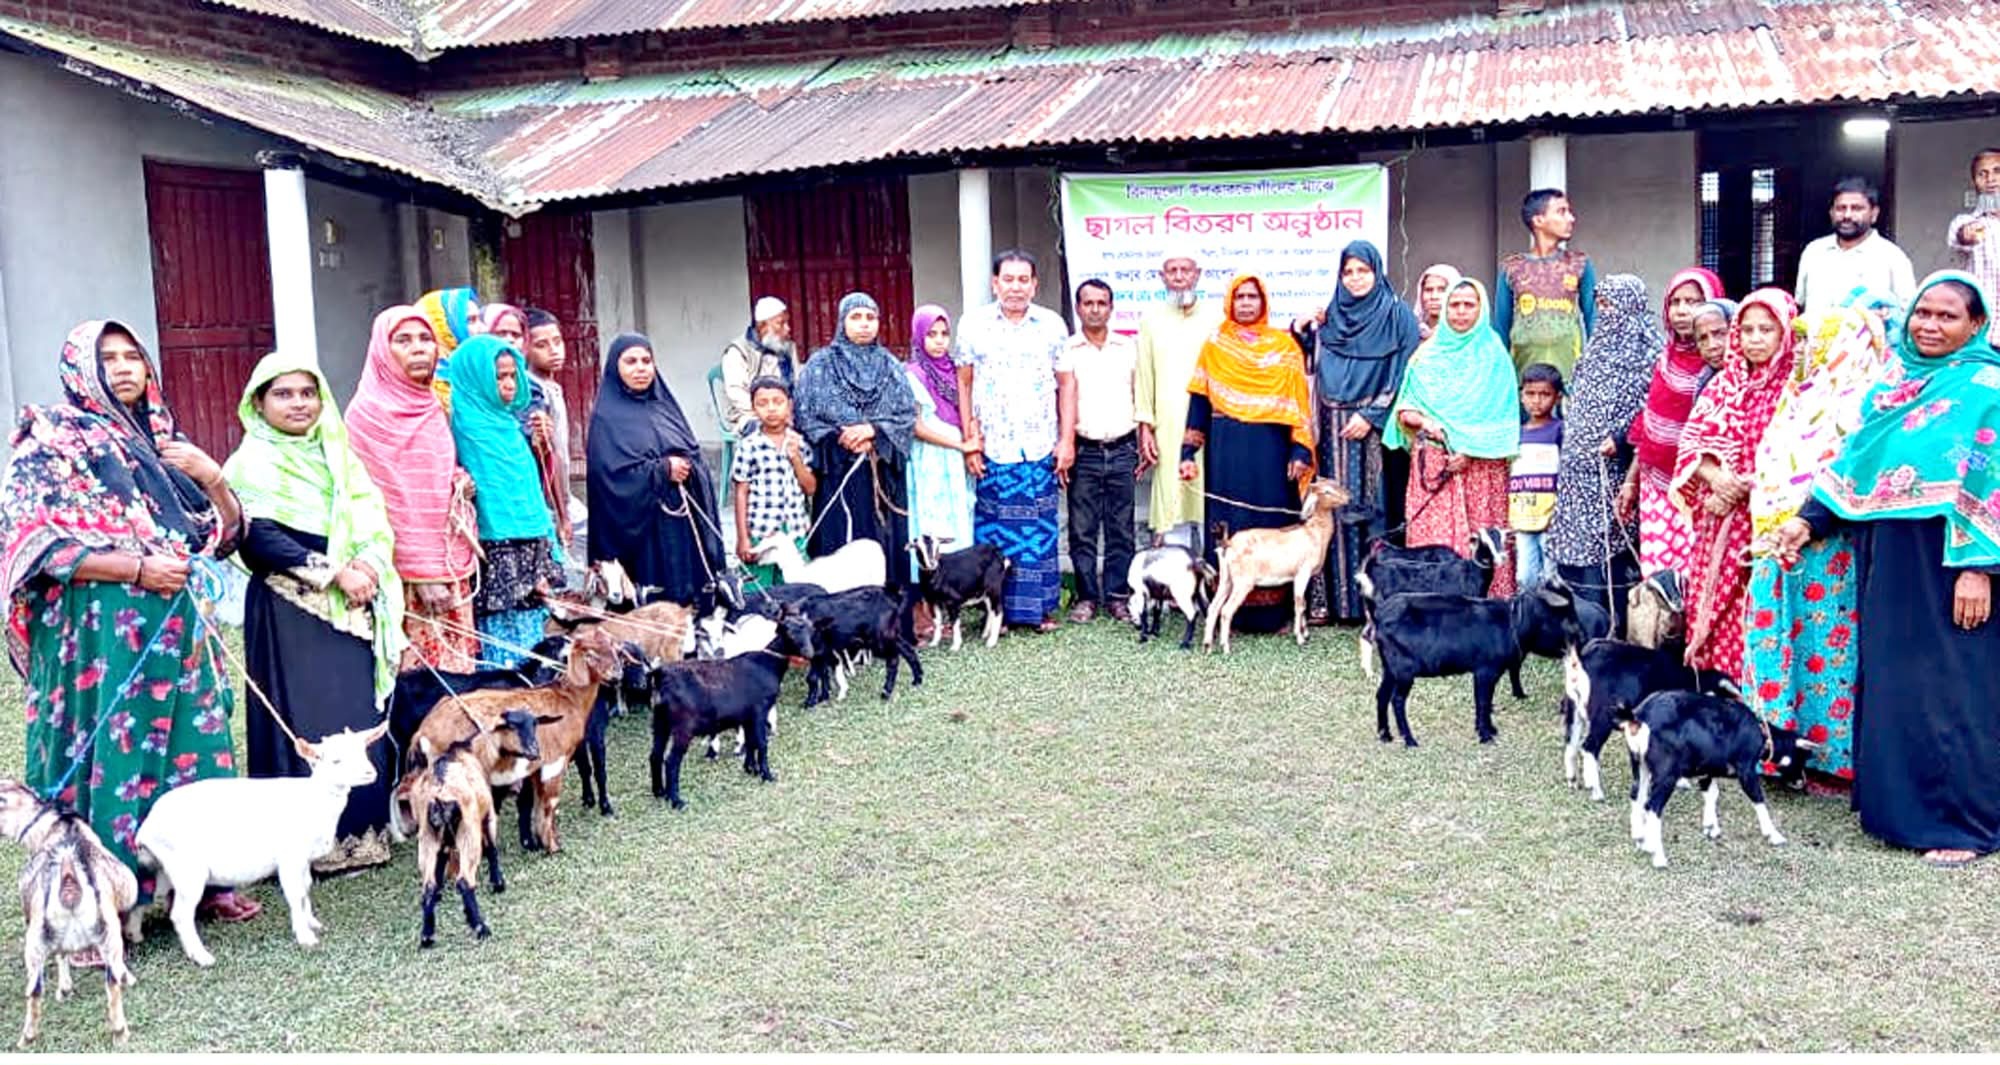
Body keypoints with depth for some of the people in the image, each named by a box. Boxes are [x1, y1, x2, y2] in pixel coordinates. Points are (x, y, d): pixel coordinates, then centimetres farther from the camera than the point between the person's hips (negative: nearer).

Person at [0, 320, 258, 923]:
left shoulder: (164, 441, 15)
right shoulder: (53, 441, -1)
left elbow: (227, 533, 17)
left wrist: (212, 476, -2)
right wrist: (138, 568, -16)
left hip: (178, 626, 6)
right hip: (97, 630, -5)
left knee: (193, 744, 7)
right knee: (108, 753, -3)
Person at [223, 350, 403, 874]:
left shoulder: (337, 456, 16)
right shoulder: (252, 464, -1)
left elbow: (374, 521, 10)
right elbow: (260, 541, -13)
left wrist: (368, 563, -11)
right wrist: (334, 571, -17)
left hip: (350, 608, 5)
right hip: (290, 611, -5)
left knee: (361, 717, 4)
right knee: (305, 721, -5)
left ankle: (363, 829, 13)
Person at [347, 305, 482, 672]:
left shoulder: (432, 408, 14)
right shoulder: (369, 412, -8)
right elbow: (382, 498, -12)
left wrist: (460, 485, 7)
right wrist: (423, 573, -15)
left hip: (448, 565, 7)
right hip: (404, 573, -7)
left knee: (455, 661, 6)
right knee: (420, 670, -8)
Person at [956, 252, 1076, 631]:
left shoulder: (1052, 325, 5)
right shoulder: (973, 324, 2)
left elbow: (1066, 383, 8)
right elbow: (964, 383, 5)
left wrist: (1067, 440, 2)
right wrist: (969, 440, -1)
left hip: (1041, 448, 1)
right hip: (992, 448, -1)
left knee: (1041, 530, 5)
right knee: (993, 532, 2)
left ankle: (1041, 607, 15)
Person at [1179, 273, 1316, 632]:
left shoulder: (1284, 345, 7)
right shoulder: (1214, 347, 9)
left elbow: (1299, 401, 3)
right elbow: (1199, 402, 8)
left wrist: (1300, 451, -7)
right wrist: (1188, 454, 1)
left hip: (1271, 452, 0)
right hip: (1226, 453, 0)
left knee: (1272, 525, 0)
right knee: (1228, 529, 1)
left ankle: (1273, 610, 6)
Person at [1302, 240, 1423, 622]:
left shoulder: (1397, 315, 2)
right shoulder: (1328, 317, 14)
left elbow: (1404, 374, -3)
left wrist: (1371, 415, -10)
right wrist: (1300, 330, 0)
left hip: (1377, 429, -3)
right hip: (1335, 428, 3)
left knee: (1375, 506, -5)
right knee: (1335, 507, 0)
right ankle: (1333, 598, 2)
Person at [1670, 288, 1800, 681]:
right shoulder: (1724, 383, 12)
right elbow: (1692, 440, 7)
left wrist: (1741, 487, -14)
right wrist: (1715, 476, -12)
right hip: (1720, 523, 5)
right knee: (1714, 613, 7)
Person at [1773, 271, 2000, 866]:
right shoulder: (1893, 379, 14)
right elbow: (1856, 459, 17)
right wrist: (1808, 521, 10)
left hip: (1946, 562, -6)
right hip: (1886, 560, 6)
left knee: (1951, 686, -2)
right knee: (1889, 680, 10)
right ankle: (1897, 806, 22)